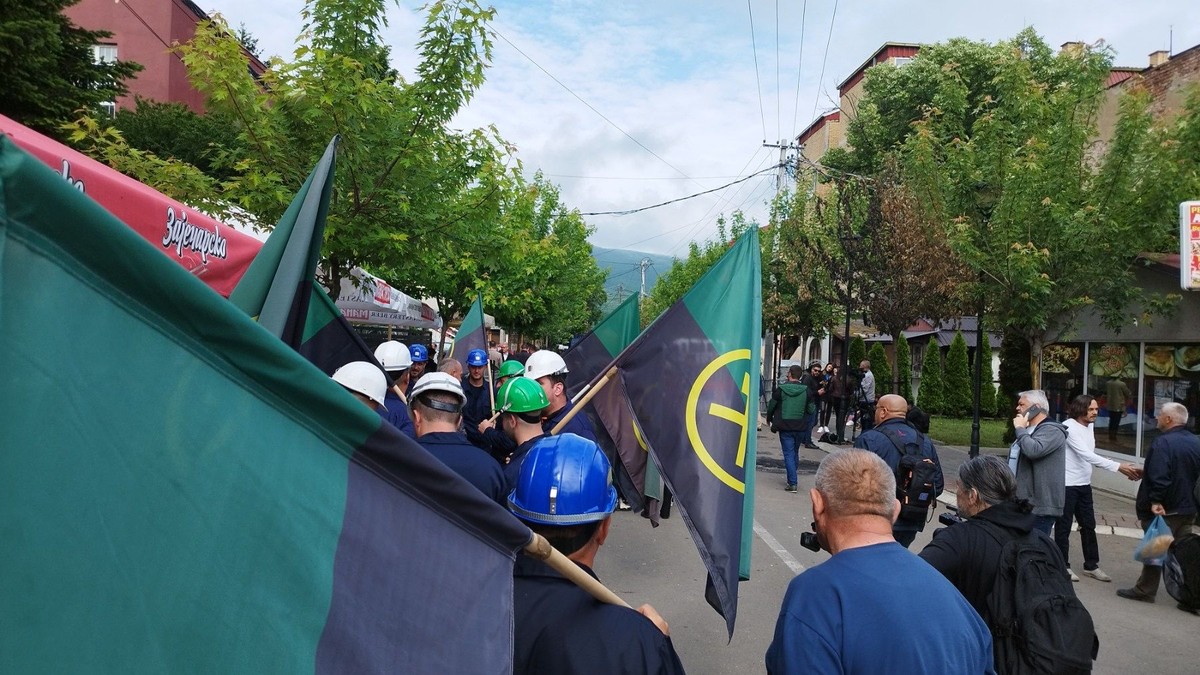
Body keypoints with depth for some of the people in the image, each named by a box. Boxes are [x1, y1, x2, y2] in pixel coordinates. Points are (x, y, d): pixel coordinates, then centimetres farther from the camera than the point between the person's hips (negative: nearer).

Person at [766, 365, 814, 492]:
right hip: (800, 428, 3)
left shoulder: (780, 389, -8)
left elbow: (771, 406, 0)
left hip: (785, 427, -3)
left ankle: (792, 483, -10)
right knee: (795, 453, 18)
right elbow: (811, 409, 3)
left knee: (788, 454, -1)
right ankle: (791, 479, 28)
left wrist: (769, 419, 19)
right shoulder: (806, 390, -3)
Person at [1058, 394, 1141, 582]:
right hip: (1067, 485, -8)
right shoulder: (1069, 427, -19)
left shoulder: (1089, 426, 8)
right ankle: (1063, 566, 14)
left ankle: (1091, 566, 24)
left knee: (1089, 526, 13)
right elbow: (1087, 455, -27)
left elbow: (1089, 455, 13)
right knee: (1064, 527, 3)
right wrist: (1118, 466, -30)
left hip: (1084, 484, 8)